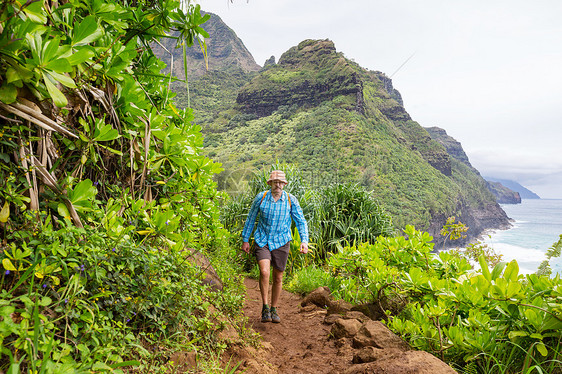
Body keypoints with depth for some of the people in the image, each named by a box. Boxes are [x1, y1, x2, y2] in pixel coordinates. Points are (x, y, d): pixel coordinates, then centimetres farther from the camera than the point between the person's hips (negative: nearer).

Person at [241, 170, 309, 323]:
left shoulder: (291, 200, -6)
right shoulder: (261, 197, -5)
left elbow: (301, 221, -1)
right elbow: (250, 218, 5)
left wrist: (304, 241, -14)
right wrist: (245, 240, 8)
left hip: (281, 242, 1)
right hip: (262, 241, -1)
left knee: (278, 277, 9)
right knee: (264, 272, -22)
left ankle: (274, 310, 27)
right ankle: (265, 307, -4)